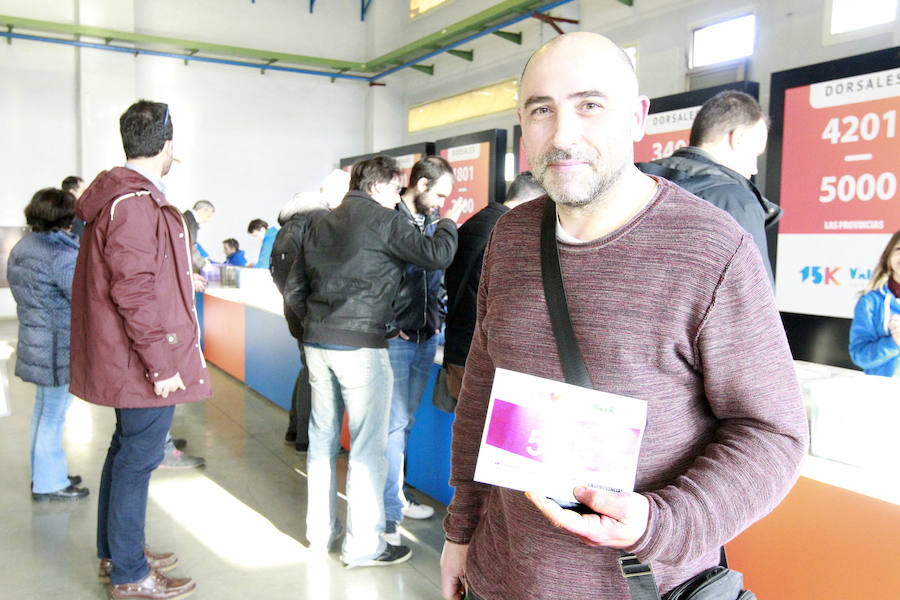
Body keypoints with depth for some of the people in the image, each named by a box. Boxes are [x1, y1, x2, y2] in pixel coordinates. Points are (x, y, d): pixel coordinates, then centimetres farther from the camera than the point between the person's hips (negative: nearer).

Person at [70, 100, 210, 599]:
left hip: (128, 360, 11)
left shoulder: (122, 195, 14)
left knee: (126, 453, 20)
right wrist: (161, 364, -22)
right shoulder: (136, 204, -19)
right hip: (146, 361, -11)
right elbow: (134, 291, -24)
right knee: (138, 460, 0)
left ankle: (115, 554, 35)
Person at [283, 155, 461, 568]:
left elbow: (293, 289, 15)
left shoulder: (323, 223, 15)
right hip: (360, 345, -7)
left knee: (322, 436, 15)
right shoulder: (382, 220, -7)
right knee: (367, 445, 1)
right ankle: (363, 545, 9)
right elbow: (437, 255, -13)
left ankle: (320, 531, 28)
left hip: (317, 343, 8)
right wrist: (449, 221, 4)